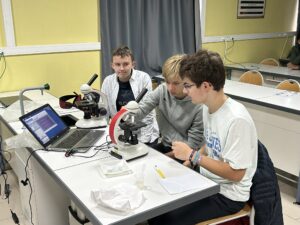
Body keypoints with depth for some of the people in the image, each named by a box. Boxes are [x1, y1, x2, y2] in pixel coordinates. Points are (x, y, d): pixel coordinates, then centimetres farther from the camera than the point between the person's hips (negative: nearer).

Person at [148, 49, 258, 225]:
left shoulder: (237, 119, -28)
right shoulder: (208, 108, -2)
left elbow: (235, 173, -24)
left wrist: (192, 155, -22)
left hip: (227, 195, -7)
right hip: (207, 181, 7)